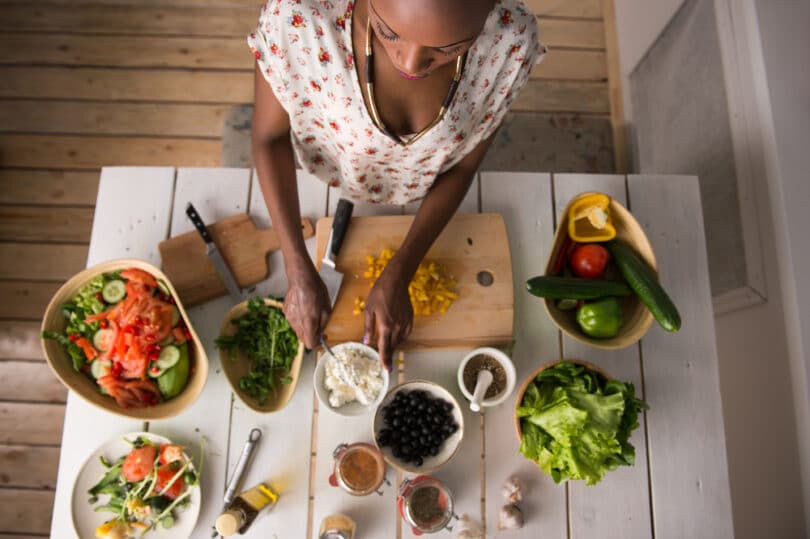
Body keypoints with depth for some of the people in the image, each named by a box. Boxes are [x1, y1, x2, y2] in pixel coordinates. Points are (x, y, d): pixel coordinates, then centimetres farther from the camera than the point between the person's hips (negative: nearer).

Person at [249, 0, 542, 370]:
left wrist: (396, 279, -24)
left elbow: (463, 164, -20)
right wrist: (300, 273, -29)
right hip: (331, 173, 1)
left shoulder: (512, 38, -35)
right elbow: (269, 136, -23)